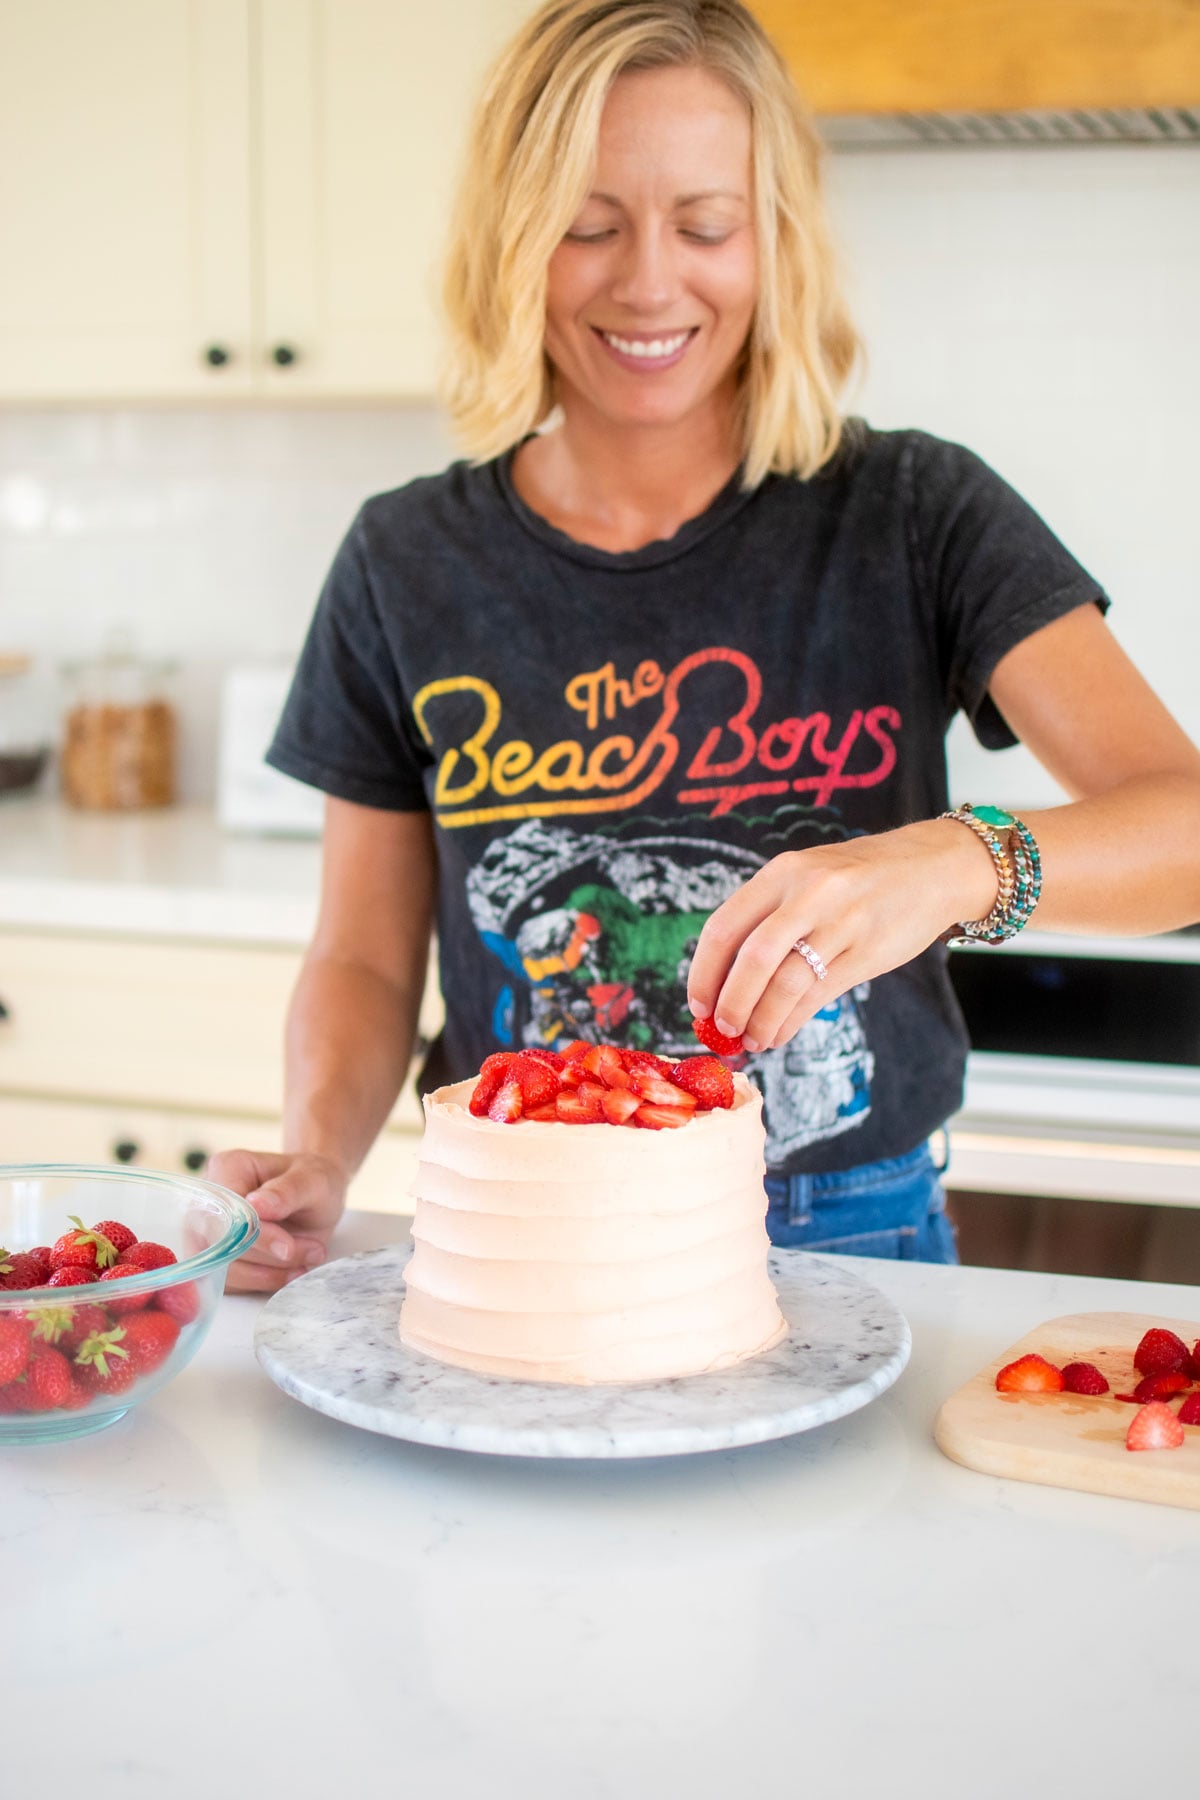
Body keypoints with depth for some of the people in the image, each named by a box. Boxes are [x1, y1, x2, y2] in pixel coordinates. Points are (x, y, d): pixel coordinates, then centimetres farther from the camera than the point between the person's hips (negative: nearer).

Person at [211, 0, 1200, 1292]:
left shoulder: (916, 517, -3)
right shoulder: (409, 564, 2)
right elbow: (365, 958, 7)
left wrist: (956, 865, -34)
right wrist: (317, 1159, -12)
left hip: (848, 1236, -1)